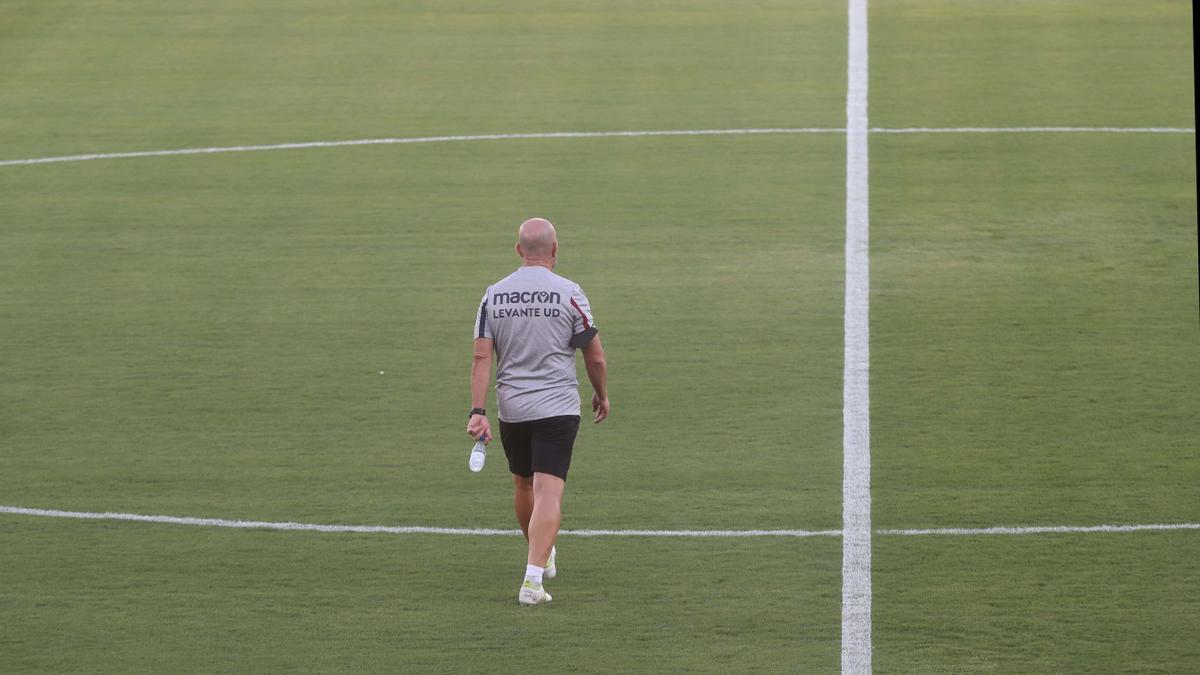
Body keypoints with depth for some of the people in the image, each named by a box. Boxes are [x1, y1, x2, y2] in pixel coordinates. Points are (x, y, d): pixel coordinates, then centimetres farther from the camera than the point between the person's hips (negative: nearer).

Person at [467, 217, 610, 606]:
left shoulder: (494, 295, 2)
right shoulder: (568, 293, -6)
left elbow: (482, 357, -3)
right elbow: (595, 357, 0)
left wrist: (478, 411, -4)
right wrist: (602, 396, 17)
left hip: (511, 410, 4)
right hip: (557, 409, -4)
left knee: (523, 486, 22)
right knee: (549, 492, -8)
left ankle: (542, 556, 42)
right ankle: (533, 578, -21)